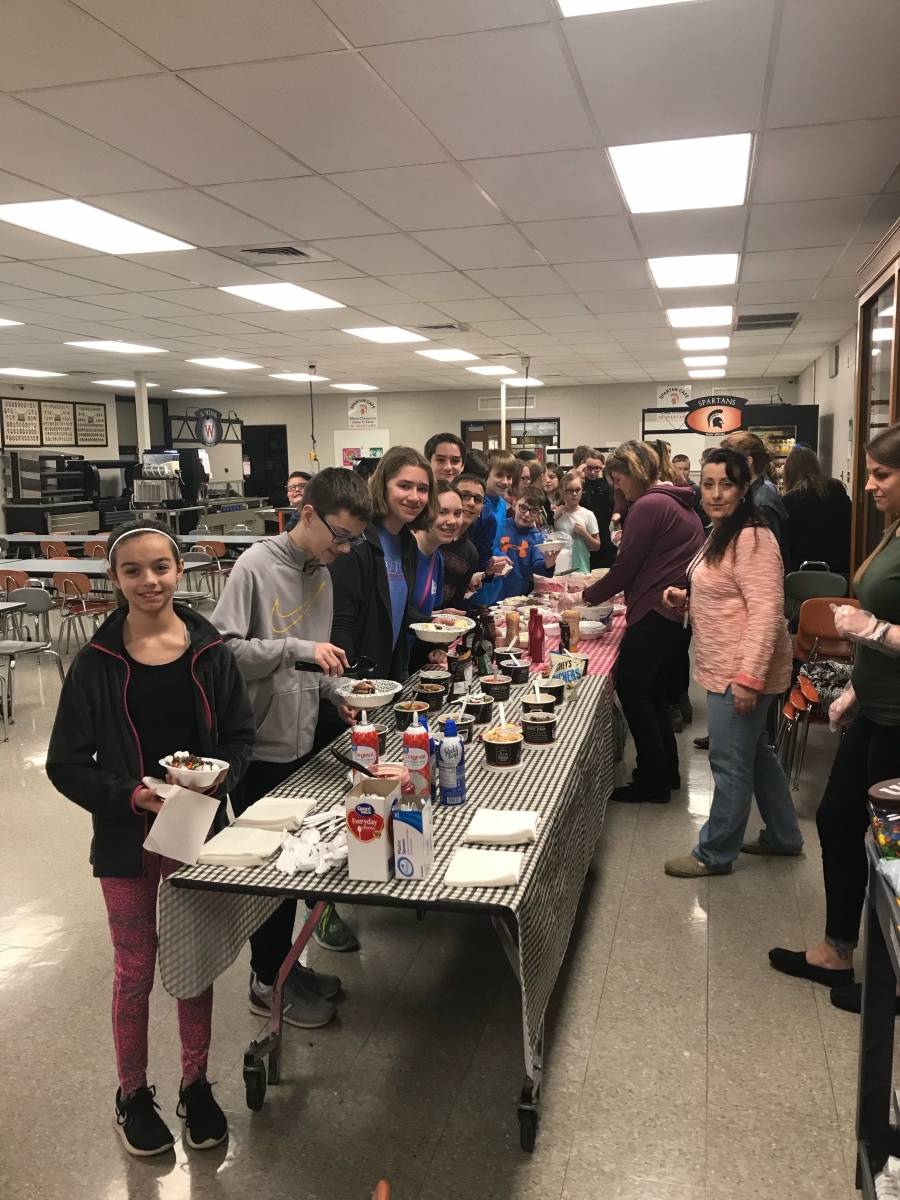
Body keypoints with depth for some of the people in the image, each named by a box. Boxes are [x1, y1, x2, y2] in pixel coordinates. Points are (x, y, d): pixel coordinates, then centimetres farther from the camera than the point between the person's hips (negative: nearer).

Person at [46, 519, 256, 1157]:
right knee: (136, 971, 13)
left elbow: (241, 735, 3)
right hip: (128, 840, -1)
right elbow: (67, 764, -6)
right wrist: (131, 794, -20)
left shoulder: (210, 650, -5)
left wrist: (219, 777, -15)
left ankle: (196, 1083, 38)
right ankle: (133, 1093, 37)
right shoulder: (97, 662, -10)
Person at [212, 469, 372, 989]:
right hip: (259, 748, -7)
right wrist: (298, 649, -26)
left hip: (302, 741, 7)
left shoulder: (320, 569, 7)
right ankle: (268, 983, 25)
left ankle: (284, 966, 35)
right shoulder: (256, 566, -17)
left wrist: (334, 688, 0)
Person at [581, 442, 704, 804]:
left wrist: (587, 596, 0)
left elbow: (626, 567, -13)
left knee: (631, 688, -1)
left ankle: (653, 782, 3)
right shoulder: (678, 502, 17)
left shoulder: (648, 506, -14)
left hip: (656, 611, -10)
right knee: (651, 687, 18)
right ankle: (666, 771, 25)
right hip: (679, 609, 10)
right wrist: (606, 589, 19)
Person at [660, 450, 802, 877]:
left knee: (731, 763, 2)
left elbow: (766, 610, -25)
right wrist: (686, 598, 8)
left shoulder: (751, 538, -19)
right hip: (725, 668, 11)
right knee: (755, 753, 21)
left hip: (741, 673, -11)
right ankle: (782, 836, 37)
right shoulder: (722, 533, 13)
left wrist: (748, 677, -28)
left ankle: (714, 854, 16)